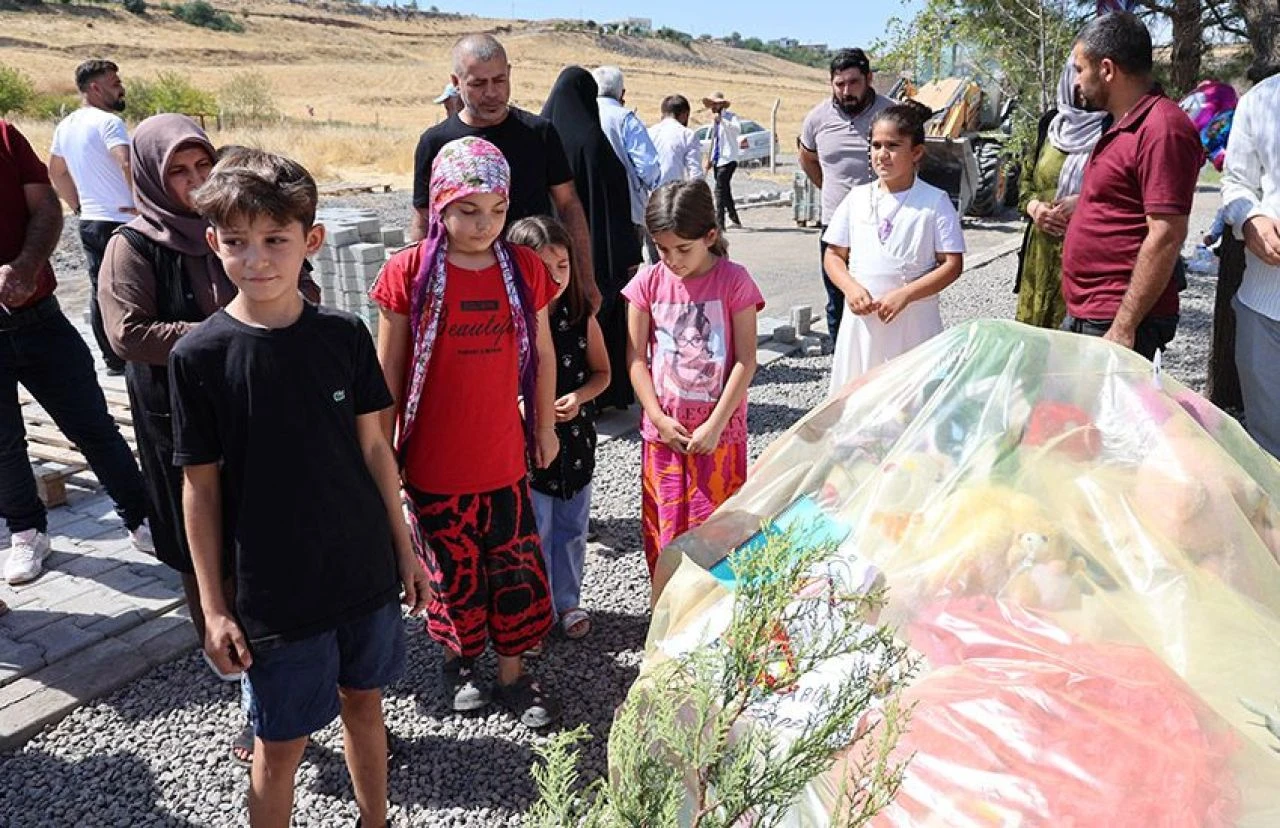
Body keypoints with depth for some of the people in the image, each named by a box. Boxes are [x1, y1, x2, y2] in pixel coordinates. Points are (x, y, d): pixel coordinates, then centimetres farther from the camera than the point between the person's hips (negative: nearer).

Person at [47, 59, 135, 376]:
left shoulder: (65, 126, 14)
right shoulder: (108, 122, -14)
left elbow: (56, 173, 23)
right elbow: (128, 165, -28)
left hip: (89, 222, 9)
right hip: (120, 221, -8)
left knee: (101, 291, 12)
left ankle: (113, 360, 19)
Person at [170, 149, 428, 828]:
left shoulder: (344, 334, -4)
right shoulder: (199, 356, -12)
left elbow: (373, 447, 4)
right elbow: (200, 487, -6)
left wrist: (404, 548, 8)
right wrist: (213, 607, -4)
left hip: (366, 568, 3)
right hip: (273, 589, -3)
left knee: (363, 701, 20)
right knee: (281, 741, 10)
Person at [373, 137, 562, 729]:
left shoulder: (524, 268, -2)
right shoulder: (409, 272, -10)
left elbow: (542, 354, 9)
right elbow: (388, 372, -4)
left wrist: (545, 428, 14)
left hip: (504, 457, 3)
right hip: (434, 463, -2)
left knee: (517, 565, 10)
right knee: (453, 569, 14)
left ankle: (512, 673, 30)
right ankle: (458, 660, 39)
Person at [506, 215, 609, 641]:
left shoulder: (581, 318, -6)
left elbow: (601, 372, 5)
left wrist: (579, 397, -14)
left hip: (576, 439, 3)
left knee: (571, 529, 17)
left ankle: (568, 601, 36)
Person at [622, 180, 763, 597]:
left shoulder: (733, 280, -8)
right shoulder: (649, 282, -1)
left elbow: (746, 361, -9)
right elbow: (636, 358, 1)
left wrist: (714, 425, -13)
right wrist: (658, 418, -7)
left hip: (718, 432, -2)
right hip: (664, 432, 2)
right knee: (665, 532, 9)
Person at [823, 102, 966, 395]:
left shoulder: (935, 202, -3)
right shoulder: (857, 198, 7)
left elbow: (953, 264, -6)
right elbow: (834, 255, 10)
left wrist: (904, 295, -18)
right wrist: (851, 288, -10)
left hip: (914, 320, -3)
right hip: (862, 318, 3)